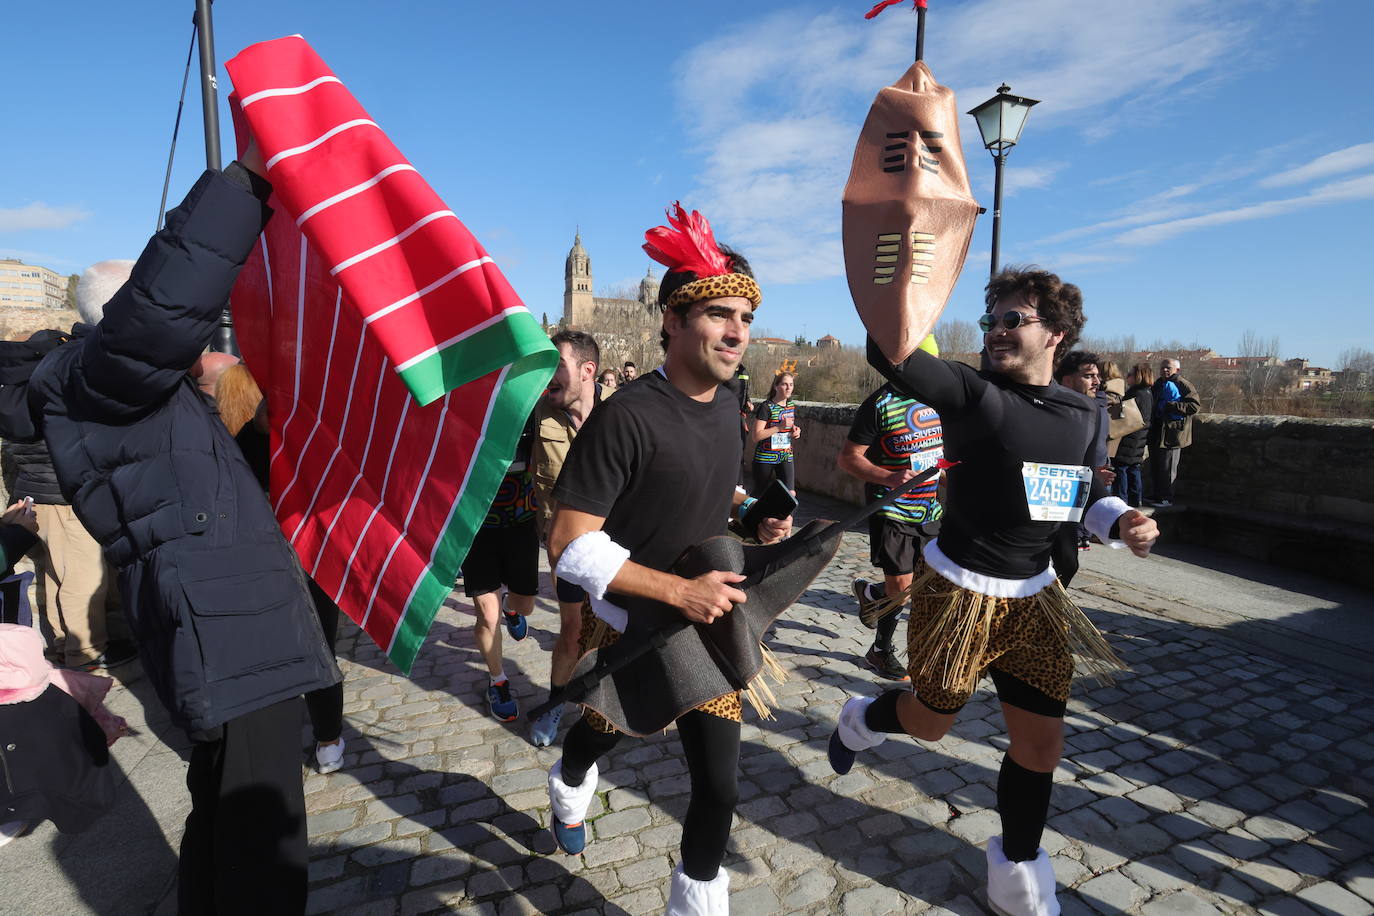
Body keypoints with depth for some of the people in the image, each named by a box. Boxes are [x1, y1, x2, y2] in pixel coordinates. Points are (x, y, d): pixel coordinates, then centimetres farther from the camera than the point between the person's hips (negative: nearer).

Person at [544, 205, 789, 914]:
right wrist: (681, 591, -30)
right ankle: (569, 788, 64)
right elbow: (570, 547, -26)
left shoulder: (728, 403, -3)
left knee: (720, 785, 5)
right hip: (633, 624, -4)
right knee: (601, 734, 26)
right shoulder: (626, 416, -26)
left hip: (710, 622, 4)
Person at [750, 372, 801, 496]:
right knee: (760, 494, 10)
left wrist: (796, 431, 2)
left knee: (790, 494, -9)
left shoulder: (791, 407, 7)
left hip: (786, 456, 5)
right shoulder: (766, 407, -13)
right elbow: (757, 436, -19)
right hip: (765, 457, -5)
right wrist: (780, 426, -24)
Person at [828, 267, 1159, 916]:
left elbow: (1085, 489, 16)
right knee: (929, 723, 13)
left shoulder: (1084, 416, 1)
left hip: (1035, 596, 5)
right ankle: (863, 718, 49)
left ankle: (1016, 864, 38)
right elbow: (889, 353, -34)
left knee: (1041, 741, 11)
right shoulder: (975, 394, -17)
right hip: (958, 592, -5)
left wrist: (1120, 523, -4)